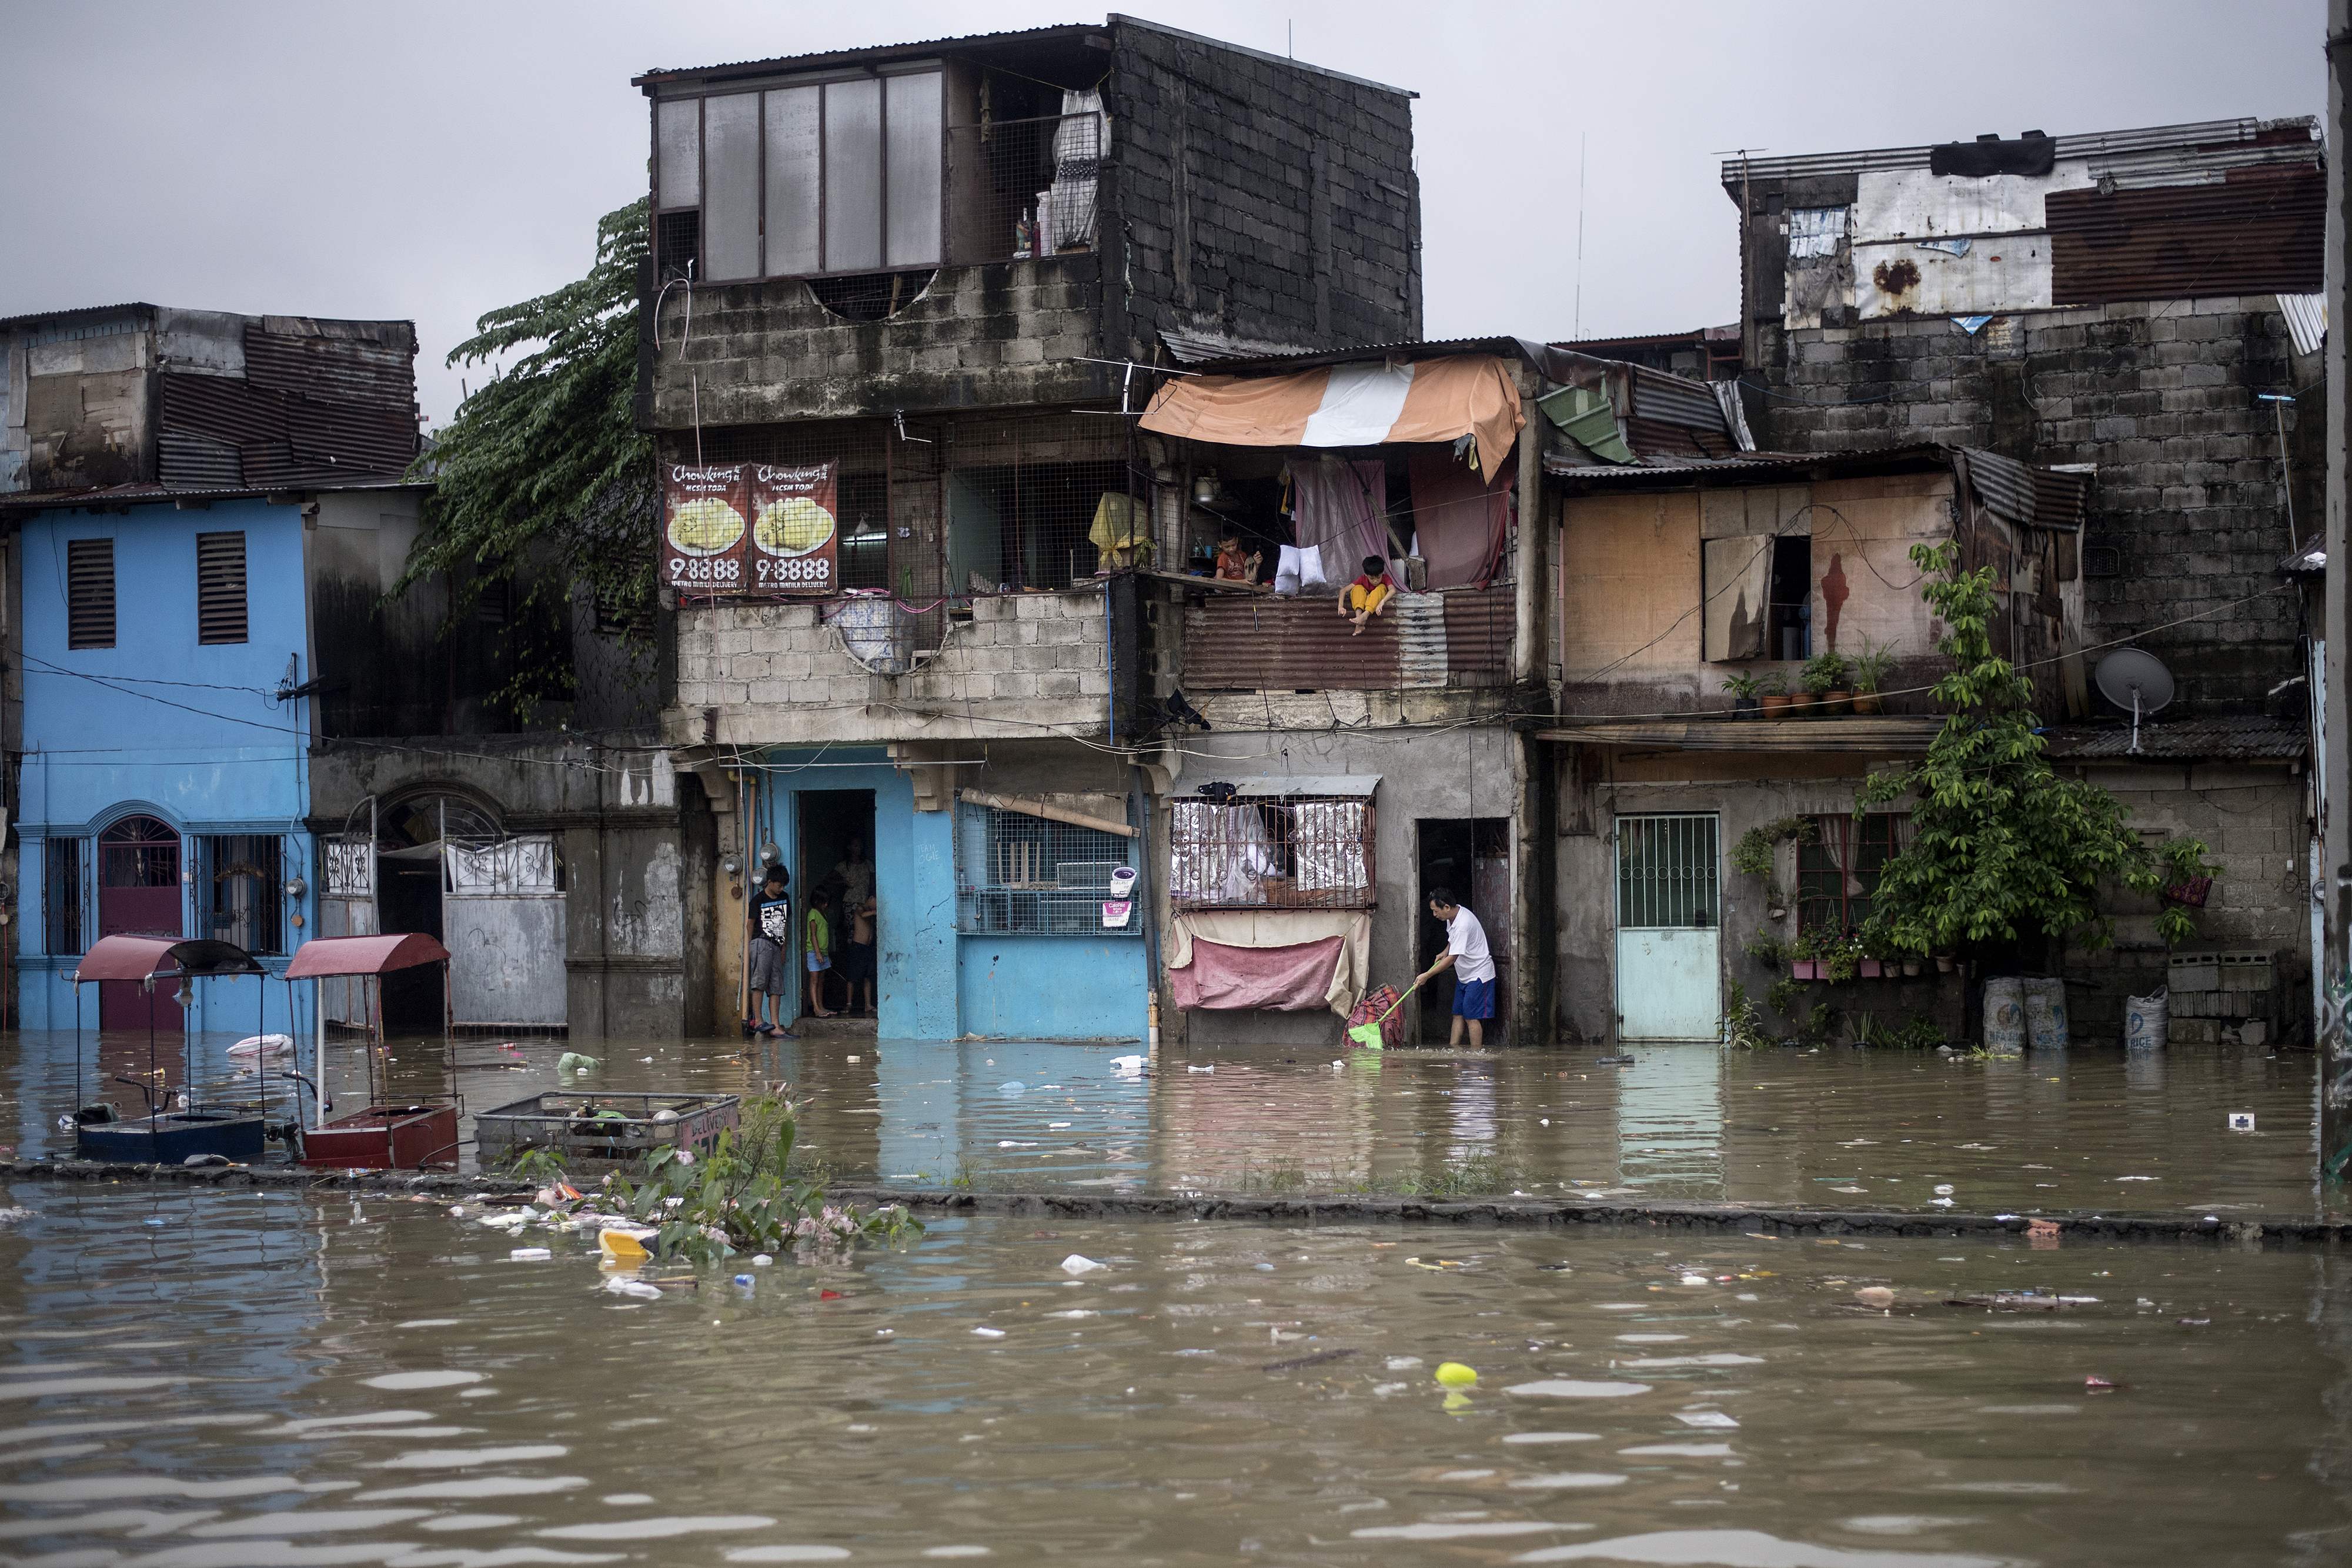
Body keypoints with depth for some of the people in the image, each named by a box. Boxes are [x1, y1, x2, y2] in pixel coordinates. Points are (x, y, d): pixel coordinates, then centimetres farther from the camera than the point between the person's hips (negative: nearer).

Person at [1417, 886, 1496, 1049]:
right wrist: (1445, 952, 7)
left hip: (1478, 975, -10)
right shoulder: (1453, 916, 1)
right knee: (1458, 1015, 9)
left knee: (1472, 1017, -9)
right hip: (1464, 975, 10)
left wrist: (1426, 975, -22)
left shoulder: (1463, 925, -29)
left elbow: (1451, 959, -27)